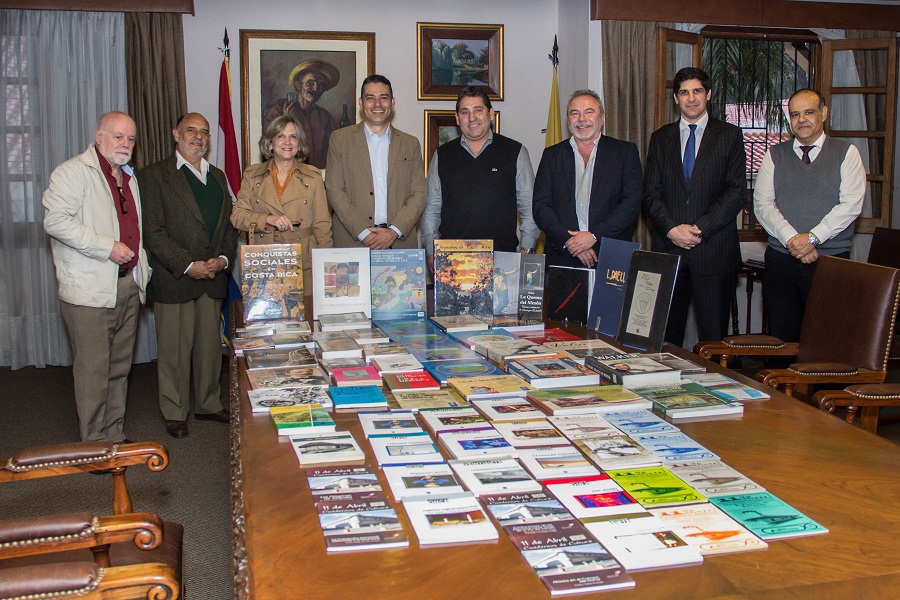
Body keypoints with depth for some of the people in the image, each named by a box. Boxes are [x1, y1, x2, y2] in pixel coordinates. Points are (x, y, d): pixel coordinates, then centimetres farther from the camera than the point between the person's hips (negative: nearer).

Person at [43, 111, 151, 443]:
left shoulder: (129, 177, 20)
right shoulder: (73, 172, -7)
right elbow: (55, 220, -19)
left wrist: (142, 268, 15)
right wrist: (107, 247, -20)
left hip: (128, 287, 8)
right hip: (89, 291, -8)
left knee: (120, 367, 12)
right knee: (93, 370, -4)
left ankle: (115, 436, 22)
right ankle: (94, 444, 6)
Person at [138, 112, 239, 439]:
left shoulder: (217, 176, 17)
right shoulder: (154, 175, -3)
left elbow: (230, 224, 15)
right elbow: (153, 231, -10)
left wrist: (224, 258, -3)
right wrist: (188, 265, -16)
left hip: (213, 277, 5)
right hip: (174, 279, -5)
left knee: (210, 344, 11)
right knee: (174, 348, 2)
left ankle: (209, 403, 26)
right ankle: (175, 412, 16)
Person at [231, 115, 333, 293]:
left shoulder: (313, 176, 9)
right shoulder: (252, 175, 11)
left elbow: (322, 225, 6)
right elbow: (237, 216, 5)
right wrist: (268, 219, -13)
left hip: (304, 263, 0)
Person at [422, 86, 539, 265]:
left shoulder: (515, 152, 8)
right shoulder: (443, 155, 12)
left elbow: (529, 207, 6)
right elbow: (430, 209, 12)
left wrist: (527, 250, -2)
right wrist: (431, 252, 4)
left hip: (503, 257, -1)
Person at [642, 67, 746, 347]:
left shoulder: (730, 136, 6)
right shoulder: (661, 138, 14)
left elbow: (736, 193, -2)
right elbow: (650, 193, 7)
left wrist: (699, 229, -12)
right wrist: (672, 229, -9)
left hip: (714, 249, -2)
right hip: (668, 248, 2)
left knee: (714, 335, -1)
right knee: (666, 334, 3)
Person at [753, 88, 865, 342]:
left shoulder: (846, 153, 7)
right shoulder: (775, 155, 12)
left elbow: (851, 204, -4)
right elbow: (762, 203, 1)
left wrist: (813, 237, -14)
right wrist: (792, 239, -12)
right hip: (781, 261, 2)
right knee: (781, 339, 2)